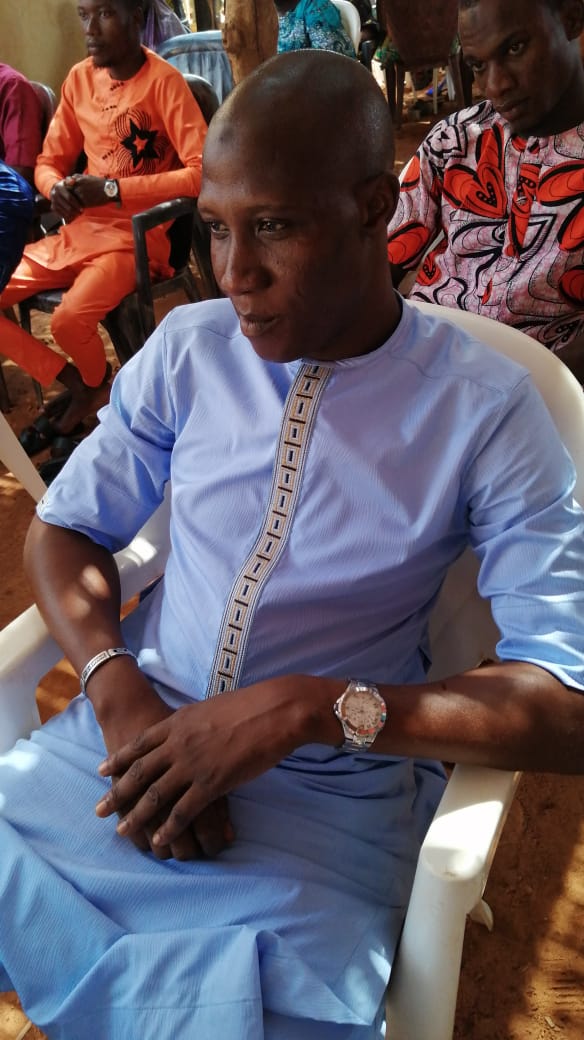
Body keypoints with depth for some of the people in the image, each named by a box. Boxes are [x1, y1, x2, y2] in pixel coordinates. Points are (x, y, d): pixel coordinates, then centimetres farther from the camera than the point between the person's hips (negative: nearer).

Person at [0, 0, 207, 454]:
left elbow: (202, 172, -20)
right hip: (78, 231, 7)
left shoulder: (164, 81, -10)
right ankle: (75, 385, 6)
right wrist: (58, 188, -9)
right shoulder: (79, 78, 10)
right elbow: (48, 161, 17)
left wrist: (112, 189, -19)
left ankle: (98, 390, 5)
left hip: (135, 234, -7)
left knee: (68, 322, -30)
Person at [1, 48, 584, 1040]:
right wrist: (118, 691, -13)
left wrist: (307, 707, -23)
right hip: (141, 737, 4)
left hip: (332, 801, -3)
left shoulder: (484, 410, -9)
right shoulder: (187, 348, 2)